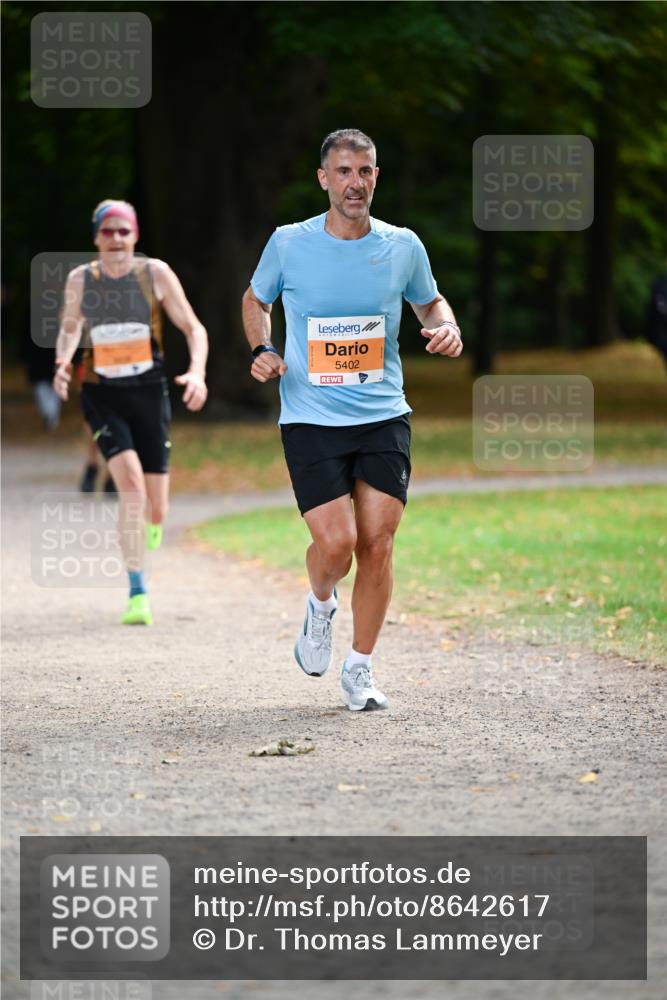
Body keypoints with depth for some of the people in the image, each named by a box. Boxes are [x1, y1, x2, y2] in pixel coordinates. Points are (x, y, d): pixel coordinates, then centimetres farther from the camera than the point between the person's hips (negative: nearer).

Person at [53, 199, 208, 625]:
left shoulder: (156, 274, -3)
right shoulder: (80, 279, 1)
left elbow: (193, 328, 2)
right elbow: (70, 327, 20)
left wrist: (197, 373, -15)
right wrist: (63, 361, -1)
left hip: (149, 394, 0)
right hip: (102, 395, 0)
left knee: (155, 510, 0)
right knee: (130, 483, -24)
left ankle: (152, 520, 43)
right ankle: (138, 594, -18)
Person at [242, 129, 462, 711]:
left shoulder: (403, 247, 2)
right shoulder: (289, 244, -3)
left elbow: (429, 301, 21)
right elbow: (256, 300, 16)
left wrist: (446, 328, -1)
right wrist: (262, 350, -2)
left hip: (384, 417, 2)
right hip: (310, 418, -2)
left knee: (377, 543, -4)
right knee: (336, 541, -14)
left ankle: (360, 670, 13)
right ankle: (320, 606, 22)